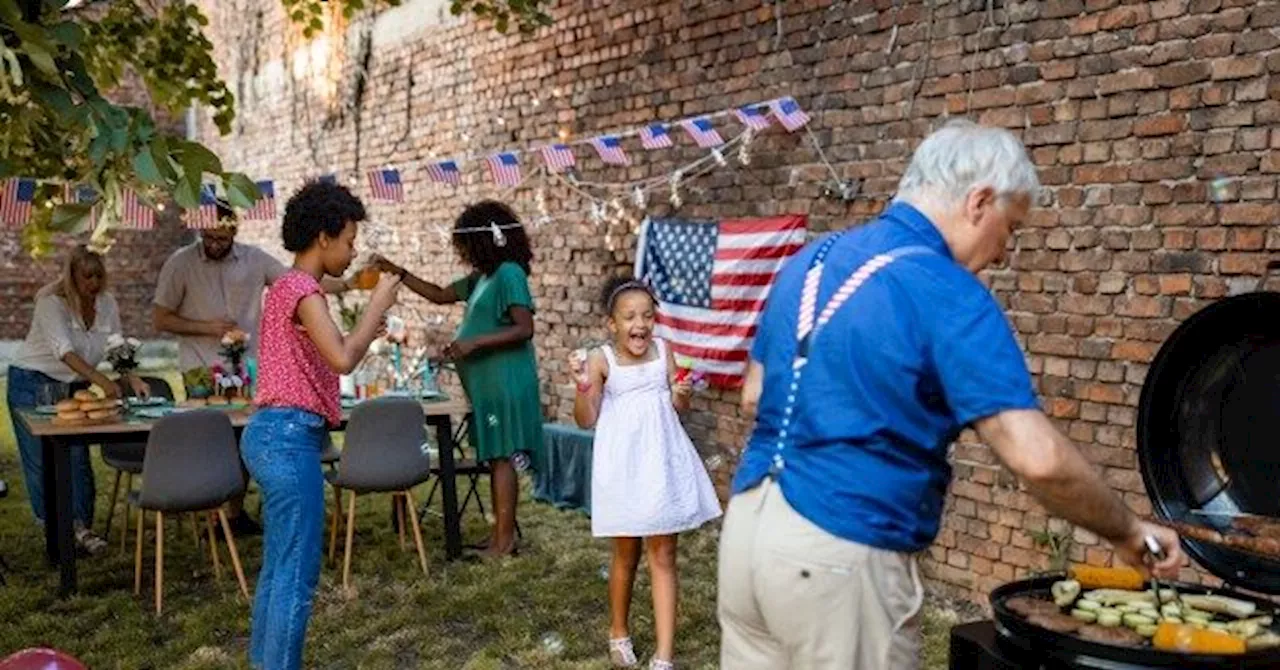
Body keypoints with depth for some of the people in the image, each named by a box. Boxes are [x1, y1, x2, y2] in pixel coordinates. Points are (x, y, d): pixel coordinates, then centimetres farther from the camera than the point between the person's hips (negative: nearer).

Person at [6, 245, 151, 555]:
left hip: (73, 388, 4)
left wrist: (132, 379, -19)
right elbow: (64, 350, -32)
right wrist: (101, 380, -44)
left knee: (78, 456, -2)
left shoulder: (107, 303, -3)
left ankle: (81, 526, 5)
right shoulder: (51, 302, -20)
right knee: (42, 460, 0)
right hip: (33, 384, -4)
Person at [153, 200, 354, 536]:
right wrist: (207, 327, -11)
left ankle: (236, 513, 19)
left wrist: (350, 284, -10)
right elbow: (160, 319, 0)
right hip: (201, 371, -3)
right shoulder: (180, 263, -3)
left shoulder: (254, 259, 3)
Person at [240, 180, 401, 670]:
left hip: (275, 433, 11)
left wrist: (364, 332, 18)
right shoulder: (302, 289, -13)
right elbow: (342, 360, -25)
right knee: (297, 572, -5)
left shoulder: (286, 286, 18)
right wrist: (377, 305, -13)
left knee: (278, 567, 16)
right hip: (290, 437, -11)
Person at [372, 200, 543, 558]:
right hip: (487, 384, 9)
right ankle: (500, 532, 18)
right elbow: (440, 295, 25)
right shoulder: (481, 277, 15)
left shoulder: (509, 274, -13)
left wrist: (474, 343, -22)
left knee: (501, 458, -7)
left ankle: (505, 540, -2)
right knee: (495, 458, 12)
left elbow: (524, 329, -20)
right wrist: (397, 272, 18)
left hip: (505, 383, -9)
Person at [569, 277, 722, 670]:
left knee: (663, 556, 2)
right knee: (626, 554, 13)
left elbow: (679, 409, 7)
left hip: (662, 462, 2)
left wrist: (683, 395, -14)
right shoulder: (601, 361, -8)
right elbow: (586, 421, -8)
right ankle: (618, 632, 37)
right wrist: (583, 386, -24)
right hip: (623, 466, -2)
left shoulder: (663, 351, 1)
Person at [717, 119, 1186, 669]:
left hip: (747, 522, 7)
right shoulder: (947, 294, -14)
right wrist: (1128, 533, -3)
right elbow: (1037, 458, -19)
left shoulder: (810, 260, 9)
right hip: (837, 556, -7)